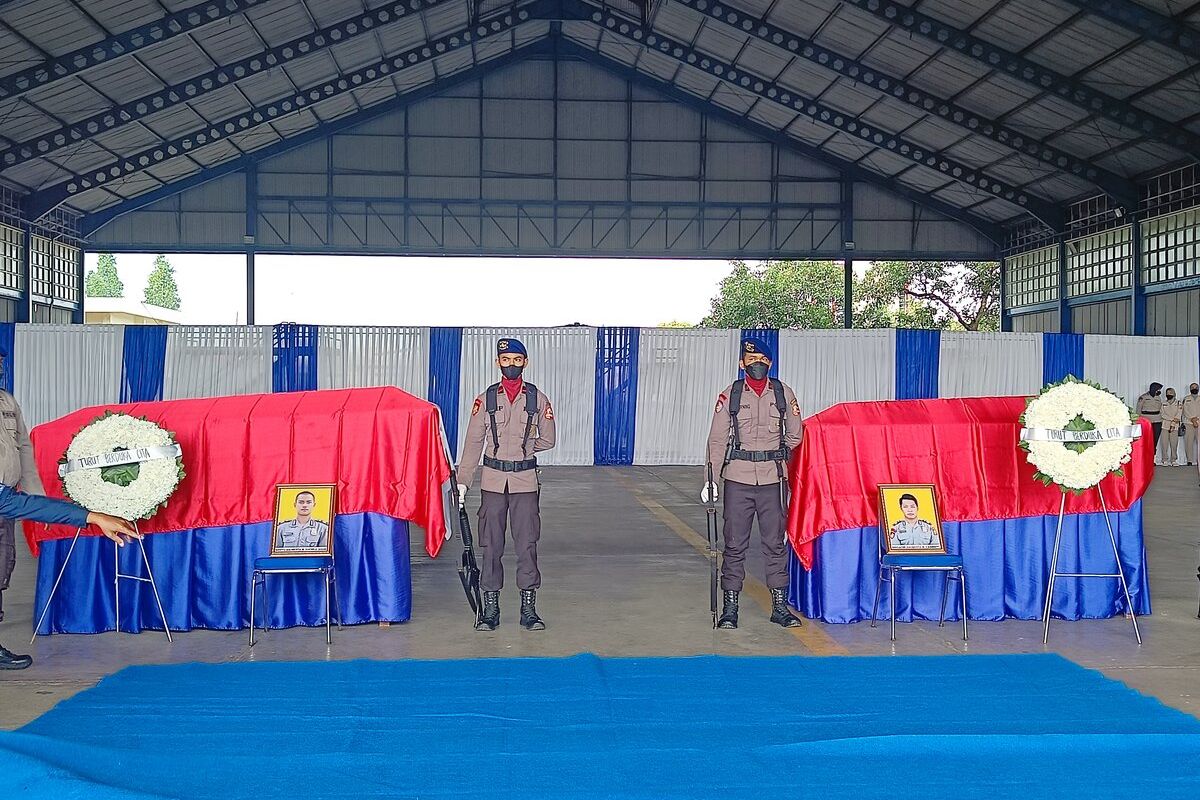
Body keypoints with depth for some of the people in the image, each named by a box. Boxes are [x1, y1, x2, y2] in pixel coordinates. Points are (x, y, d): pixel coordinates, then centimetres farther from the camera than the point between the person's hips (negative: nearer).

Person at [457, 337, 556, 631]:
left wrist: (521, 447, 2)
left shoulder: (538, 399, 3)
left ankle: (528, 609, 10)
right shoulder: (485, 399, 3)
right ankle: (490, 609, 14)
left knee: (527, 545, 1)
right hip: (492, 480, 0)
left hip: (526, 481, 0)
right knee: (491, 546, 5)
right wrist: (463, 481, 0)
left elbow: (547, 440, 11)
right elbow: (473, 442, 4)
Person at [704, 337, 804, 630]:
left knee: (775, 543, 5)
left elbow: (795, 435, 15)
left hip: (773, 478, 1)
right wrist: (711, 479, -3)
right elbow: (717, 439, 3)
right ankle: (729, 608, 9)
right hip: (738, 477, -1)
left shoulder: (784, 393, 7)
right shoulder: (730, 395, 4)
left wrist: (779, 460, 10)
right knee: (734, 544, 2)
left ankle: (780, 606, 14)